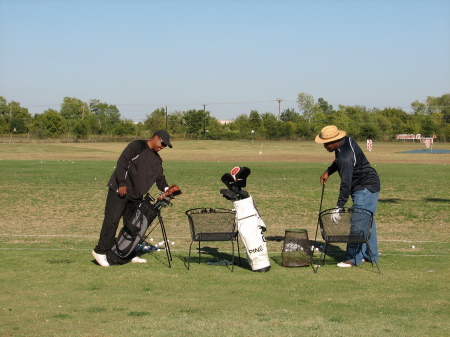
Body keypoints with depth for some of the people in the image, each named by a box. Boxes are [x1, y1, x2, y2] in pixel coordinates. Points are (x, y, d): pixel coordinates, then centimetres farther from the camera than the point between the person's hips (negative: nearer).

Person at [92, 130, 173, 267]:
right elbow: (122, 162, -14)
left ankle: (130, 254, 18)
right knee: (112, 220, -11)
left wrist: (166, 188, -6)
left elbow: (159, 178, 14)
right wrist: (122, 183, -20)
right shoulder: (137, 146, -8)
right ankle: (101, 251, -6)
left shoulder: (157, 160, 17)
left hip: (136, 195, 8)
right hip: (119, 190, -8)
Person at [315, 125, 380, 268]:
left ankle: (353, 258, -11)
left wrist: (338, 208, -32)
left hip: (366, 188, -11)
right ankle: (370, 256, 23)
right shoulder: (347, 141, 2)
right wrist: (328, 172, 13)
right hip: (368, 186, 11)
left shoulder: (345, 157, -29)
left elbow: (346, 184, -31)